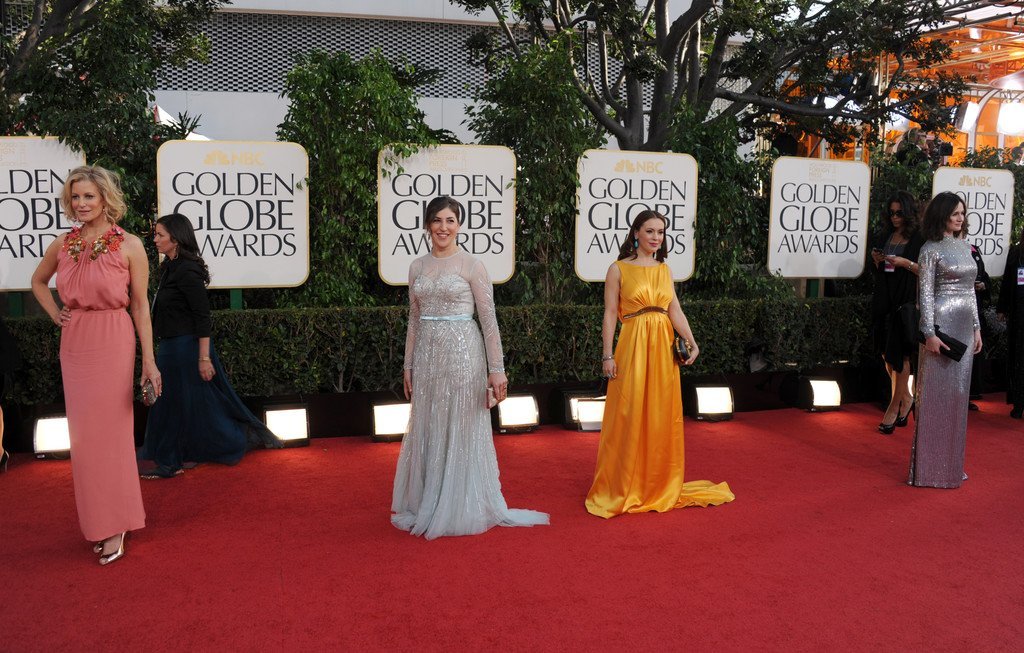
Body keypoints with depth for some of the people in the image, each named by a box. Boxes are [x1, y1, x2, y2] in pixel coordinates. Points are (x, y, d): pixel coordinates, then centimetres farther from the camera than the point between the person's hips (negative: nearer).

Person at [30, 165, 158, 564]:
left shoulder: (129, 246, -6)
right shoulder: (63, 244, 7)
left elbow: (140, 305, -5)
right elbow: (38, 281, 26)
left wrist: (149, 361, -9)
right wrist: (54, 313, 9)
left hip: (112, 343, -5)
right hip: (74, 344, 5)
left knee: (111, 431, 1)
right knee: (83, 434, 10)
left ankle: (116, 525, 14)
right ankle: (98, 522, 24)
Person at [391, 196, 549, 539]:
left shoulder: (471, 265, -5)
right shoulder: (417, 267, 9)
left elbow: (489, 320, -7)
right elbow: (414, 320, 15)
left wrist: (497, 368, -11)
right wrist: (408, 365, 13)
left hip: (462, 353, -5)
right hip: (427, 354, 5)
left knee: (461, 430, 3)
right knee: (427, 432, 11)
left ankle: (462, 509, 18)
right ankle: (427, 507, 26)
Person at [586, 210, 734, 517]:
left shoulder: (664, 269, 12)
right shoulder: (619, 269, -1)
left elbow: (675, 310, 5)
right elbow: (610, 314, -4)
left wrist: (691, 341, -10)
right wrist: (608, 355, -11)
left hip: (664, 348, 5)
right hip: (633, 347, -5)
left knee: (663, 416, 9)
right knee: (630, 417, -1)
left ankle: (662, 485, 22)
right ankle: (623, 488, 12)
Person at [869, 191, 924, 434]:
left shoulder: (919, 239, -6)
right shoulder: (886, 236, 11)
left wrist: (906, 263, -20)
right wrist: (876, 259, -4)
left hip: (907, 302, -6)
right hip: (884, 300, 6)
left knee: (900, 354, -2)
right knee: (887, 352, 9)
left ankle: (895, 406, 6)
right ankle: (905, 398, 25)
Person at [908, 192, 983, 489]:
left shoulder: (964, 246, 14)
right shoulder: (931, 249, -6)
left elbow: (970, 291, 18)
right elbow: (925, 294, -10)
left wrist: (977, 328, 15)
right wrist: (930, 333, -16)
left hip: (965, 327, 7)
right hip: (942, 324, -7)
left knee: (958, 392, 11)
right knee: (936, 392, -2)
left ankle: (951, 461, 21)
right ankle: (931, 466, 6)